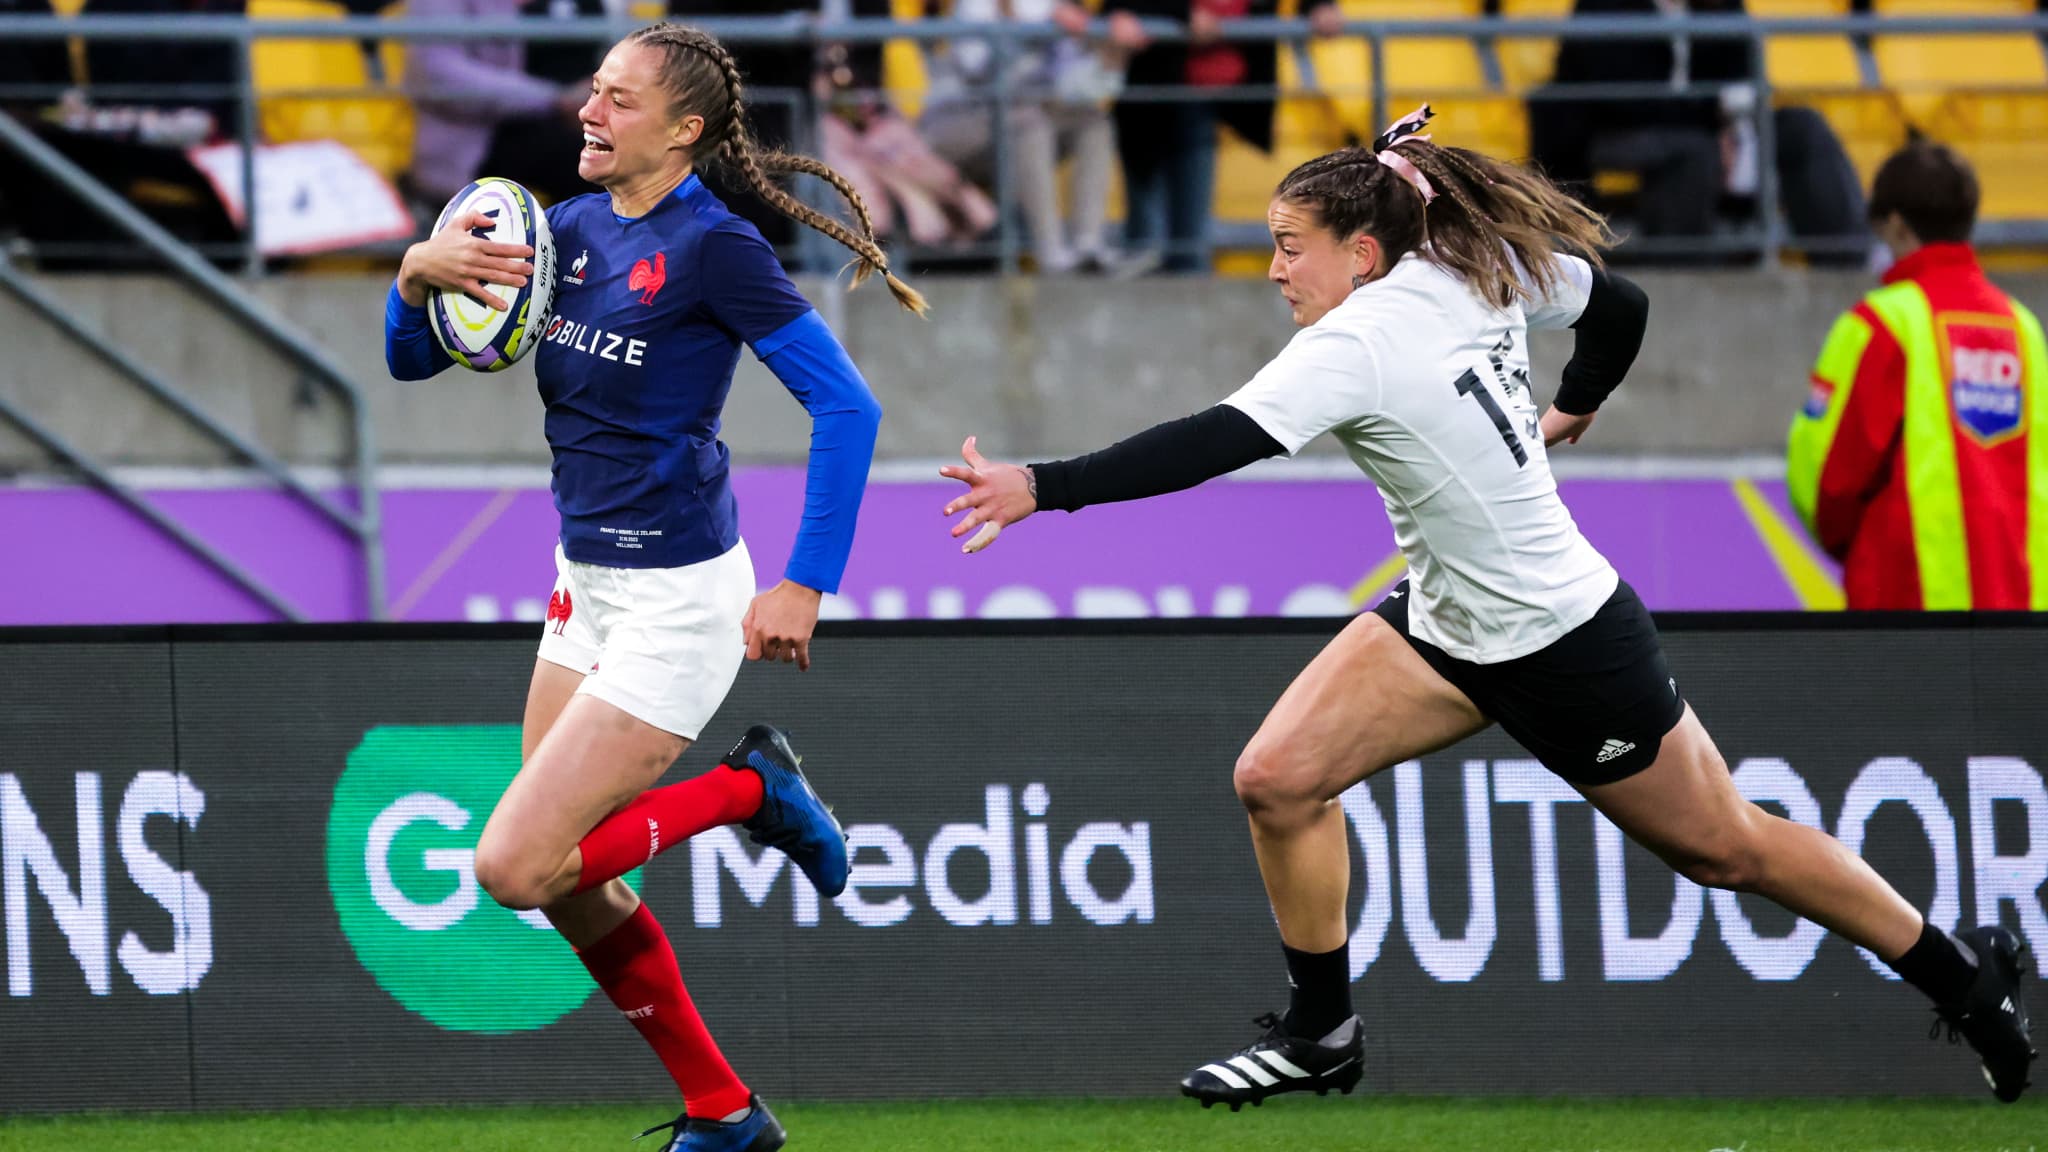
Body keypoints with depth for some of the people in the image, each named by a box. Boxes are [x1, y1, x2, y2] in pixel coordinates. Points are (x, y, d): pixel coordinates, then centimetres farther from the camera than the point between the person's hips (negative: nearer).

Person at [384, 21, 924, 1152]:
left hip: (678, 600, -8)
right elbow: (414, 361, 9)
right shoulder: (570, 229, 5)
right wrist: (417, 276, -13)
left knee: (517, 864, -13)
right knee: (572, 885, 11)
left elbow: (845, 404, -19)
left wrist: (803, 586, -21)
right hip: (586, 588, 8)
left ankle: (747, 790, 6)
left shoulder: (712, 247, -16)